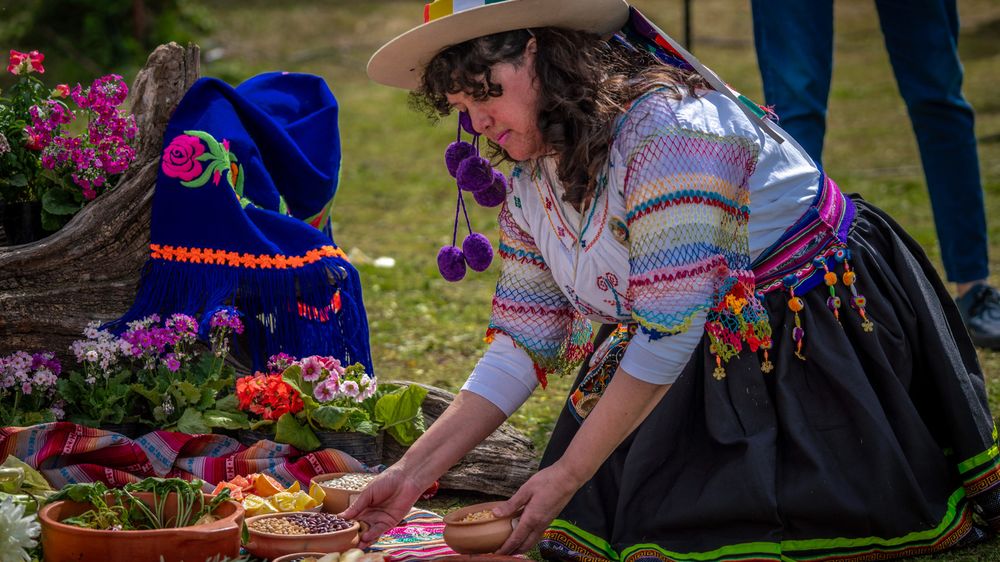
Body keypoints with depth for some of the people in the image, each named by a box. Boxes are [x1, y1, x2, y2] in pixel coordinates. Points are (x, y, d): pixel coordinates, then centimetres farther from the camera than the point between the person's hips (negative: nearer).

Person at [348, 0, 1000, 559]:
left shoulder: (666, 127, -27)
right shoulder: (531, 188, 0)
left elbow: (668, 333, -28)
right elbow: (520, 346, 3)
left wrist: (568, 475, -23)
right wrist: (415, 472, -6)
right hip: (721, 356, 8)